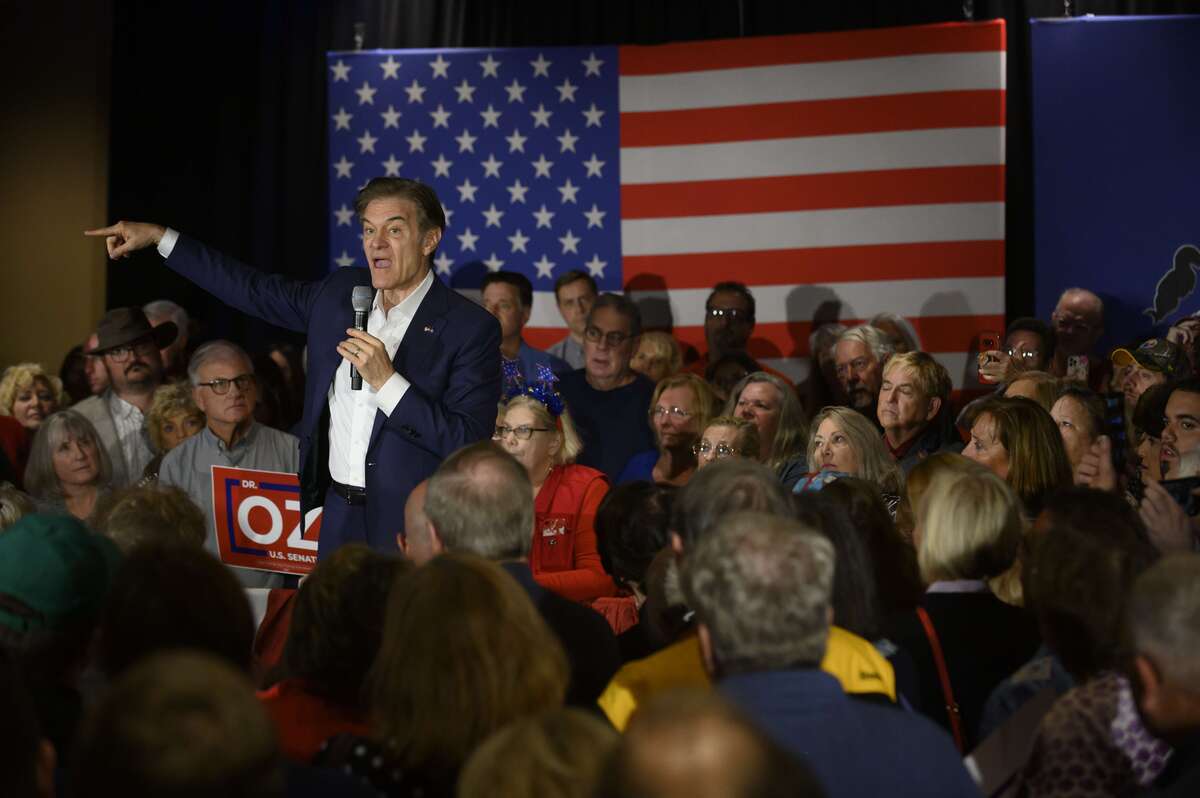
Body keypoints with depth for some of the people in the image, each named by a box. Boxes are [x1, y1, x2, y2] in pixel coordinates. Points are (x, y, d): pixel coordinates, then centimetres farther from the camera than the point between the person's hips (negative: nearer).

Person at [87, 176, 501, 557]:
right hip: (341, 513, 5)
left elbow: (468, 443, -17)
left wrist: (386, 381, -24)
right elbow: (257, 291, 18)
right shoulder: (340, 292, 6)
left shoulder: (471, 327, -11)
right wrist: (159, 237, 18)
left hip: (414, 528, -5)